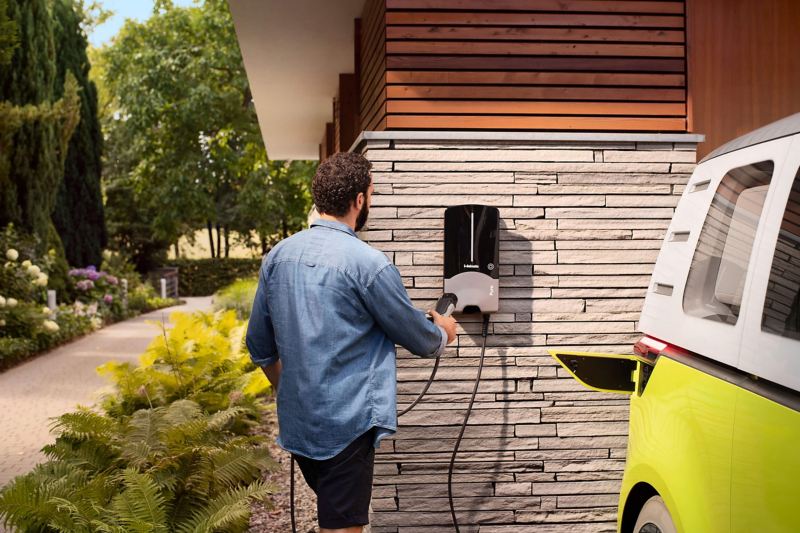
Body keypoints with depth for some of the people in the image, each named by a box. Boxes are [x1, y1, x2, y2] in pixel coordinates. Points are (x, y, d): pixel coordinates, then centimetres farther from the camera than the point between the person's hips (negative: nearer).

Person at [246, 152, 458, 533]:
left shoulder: (278, 256, 3)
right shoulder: (367, 263, -16)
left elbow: (259, 346, 11)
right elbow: (417, 338, -4)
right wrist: (442, 334, 19)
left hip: (296, 422, 7)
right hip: (347, 424, -7)